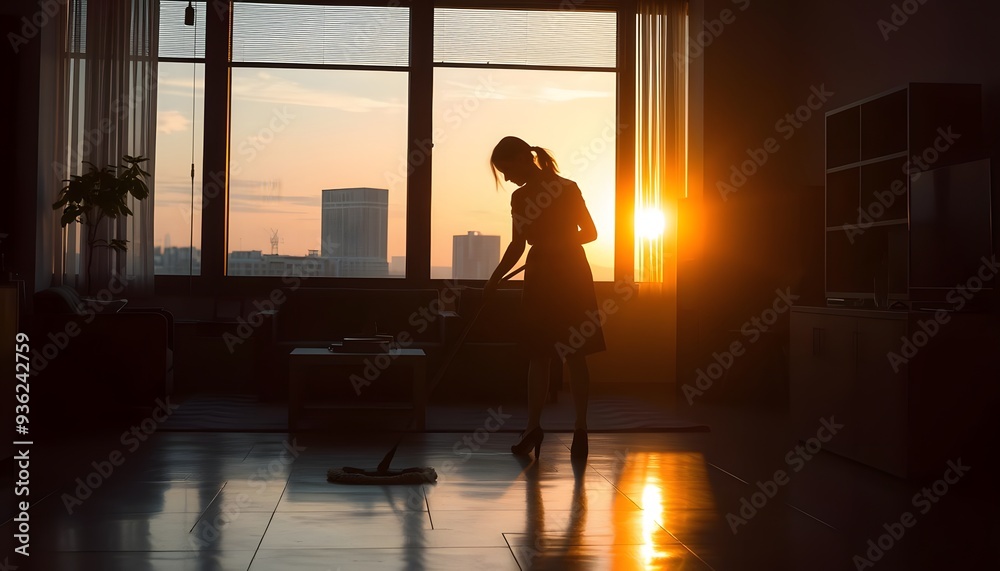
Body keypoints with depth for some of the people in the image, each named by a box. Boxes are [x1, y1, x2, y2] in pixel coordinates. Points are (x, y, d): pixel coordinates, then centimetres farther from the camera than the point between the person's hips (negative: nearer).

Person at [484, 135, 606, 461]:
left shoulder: (567, 189, -9)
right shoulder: (519, 198, 6)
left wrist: (555, 243, -17)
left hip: (571, 278, -5)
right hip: (538, 279, 5)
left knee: (574, 355, 1)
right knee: (537, 354, 4)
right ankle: (533, 427, 6)